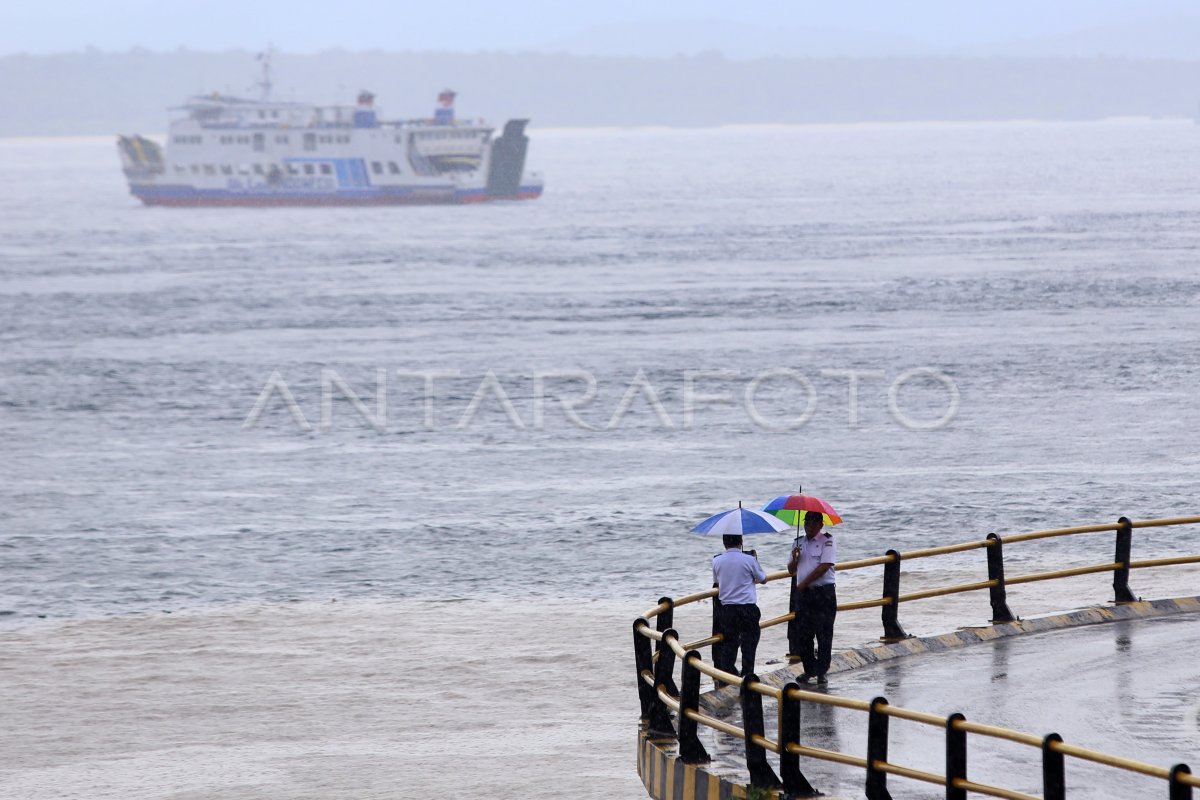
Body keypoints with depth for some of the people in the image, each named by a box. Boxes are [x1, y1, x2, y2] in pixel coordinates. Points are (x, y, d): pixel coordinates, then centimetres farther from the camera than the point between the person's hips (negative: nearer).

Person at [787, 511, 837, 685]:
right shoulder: (799, 543, 15)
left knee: (824, 633, -5)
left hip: (824, 592, -5)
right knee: (802, 633, 4)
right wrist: (794, 558, -4)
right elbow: (791, 570, 19)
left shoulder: (827, 541, -3)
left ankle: (822, 672, 0)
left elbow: (824, 566, -12)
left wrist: (804, 583, -9)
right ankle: (809, 669, 15)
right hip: (803, 593, 5)